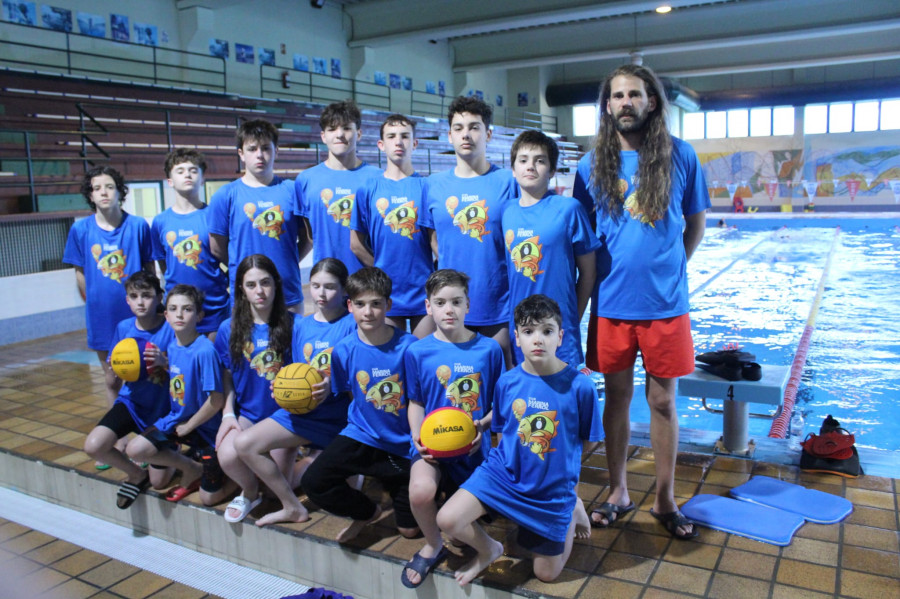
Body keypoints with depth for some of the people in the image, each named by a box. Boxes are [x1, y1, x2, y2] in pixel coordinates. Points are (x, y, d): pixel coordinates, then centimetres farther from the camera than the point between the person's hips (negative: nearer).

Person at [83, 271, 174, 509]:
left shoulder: (170, 328, -16)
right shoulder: (124, 328, -2)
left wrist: (164, 363, -35)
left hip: (163, 408, -4)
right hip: (132, 401, 4)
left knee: (158, 481, -1)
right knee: (93, 446, -20)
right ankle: (136, 474, 10)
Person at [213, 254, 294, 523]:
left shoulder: (292, 324, -6)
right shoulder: (229, 329, 0)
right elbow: (227, 376, 8)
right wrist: (228, 414, -3)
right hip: (246, 414, 1)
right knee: (228, 456, -28)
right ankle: (249, 492, 7)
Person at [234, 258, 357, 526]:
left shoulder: (352, 324, -8)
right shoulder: (301, 325, 9)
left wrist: (333, 386, -27)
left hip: (337, 416, -5)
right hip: (301, 410, 5)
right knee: (244, 444, -12)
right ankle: (293, 508, 5)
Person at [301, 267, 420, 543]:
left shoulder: (408, 346, -16)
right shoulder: (344, 350, -7)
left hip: (402, 444, -2)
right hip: (361, 436, 2)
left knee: (409, 529, 4)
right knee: (313, 482, -17)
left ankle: (390, 482, 37)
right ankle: (367, 511, 12)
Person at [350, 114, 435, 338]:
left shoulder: (426, 186, 1)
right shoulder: (369, 188, 3)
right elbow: (356, 244, 6)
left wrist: (432, 274, -4)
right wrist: (381, 271, 3)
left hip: (423, 292, -1)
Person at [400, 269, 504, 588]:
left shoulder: (489, 349, -5)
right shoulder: (417, 351, -4)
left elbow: (500, 402, 2)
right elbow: (415, 402, 4)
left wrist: (483, 425, -16)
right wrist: (417, 436, -12)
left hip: (473, 445, 1)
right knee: (421, 491, -32)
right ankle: (433, 546, 0)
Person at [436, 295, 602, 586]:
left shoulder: (579, 386, -17)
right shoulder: (507, 382, -9)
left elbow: (587, 440, -2)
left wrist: (553, 462, 6)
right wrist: (511, 458, 0)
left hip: (552, 490, -1)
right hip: (504, 472, 2)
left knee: (546, 573, 12)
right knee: (447, 519, -19)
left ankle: (572, 512, 37)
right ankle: (488, 550, 14)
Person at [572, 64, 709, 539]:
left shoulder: (680, 157, 0)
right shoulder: (593, 164, 3)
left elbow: (696, 224, 9)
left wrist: (666, 267, 4)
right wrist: (614, 272, 3)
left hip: (665, 304, -1)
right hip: (611, 303, 1)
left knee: (662, 401, 9)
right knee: (617, 396, 12)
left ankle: (665, 500, 25)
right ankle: (618, 493, 28)